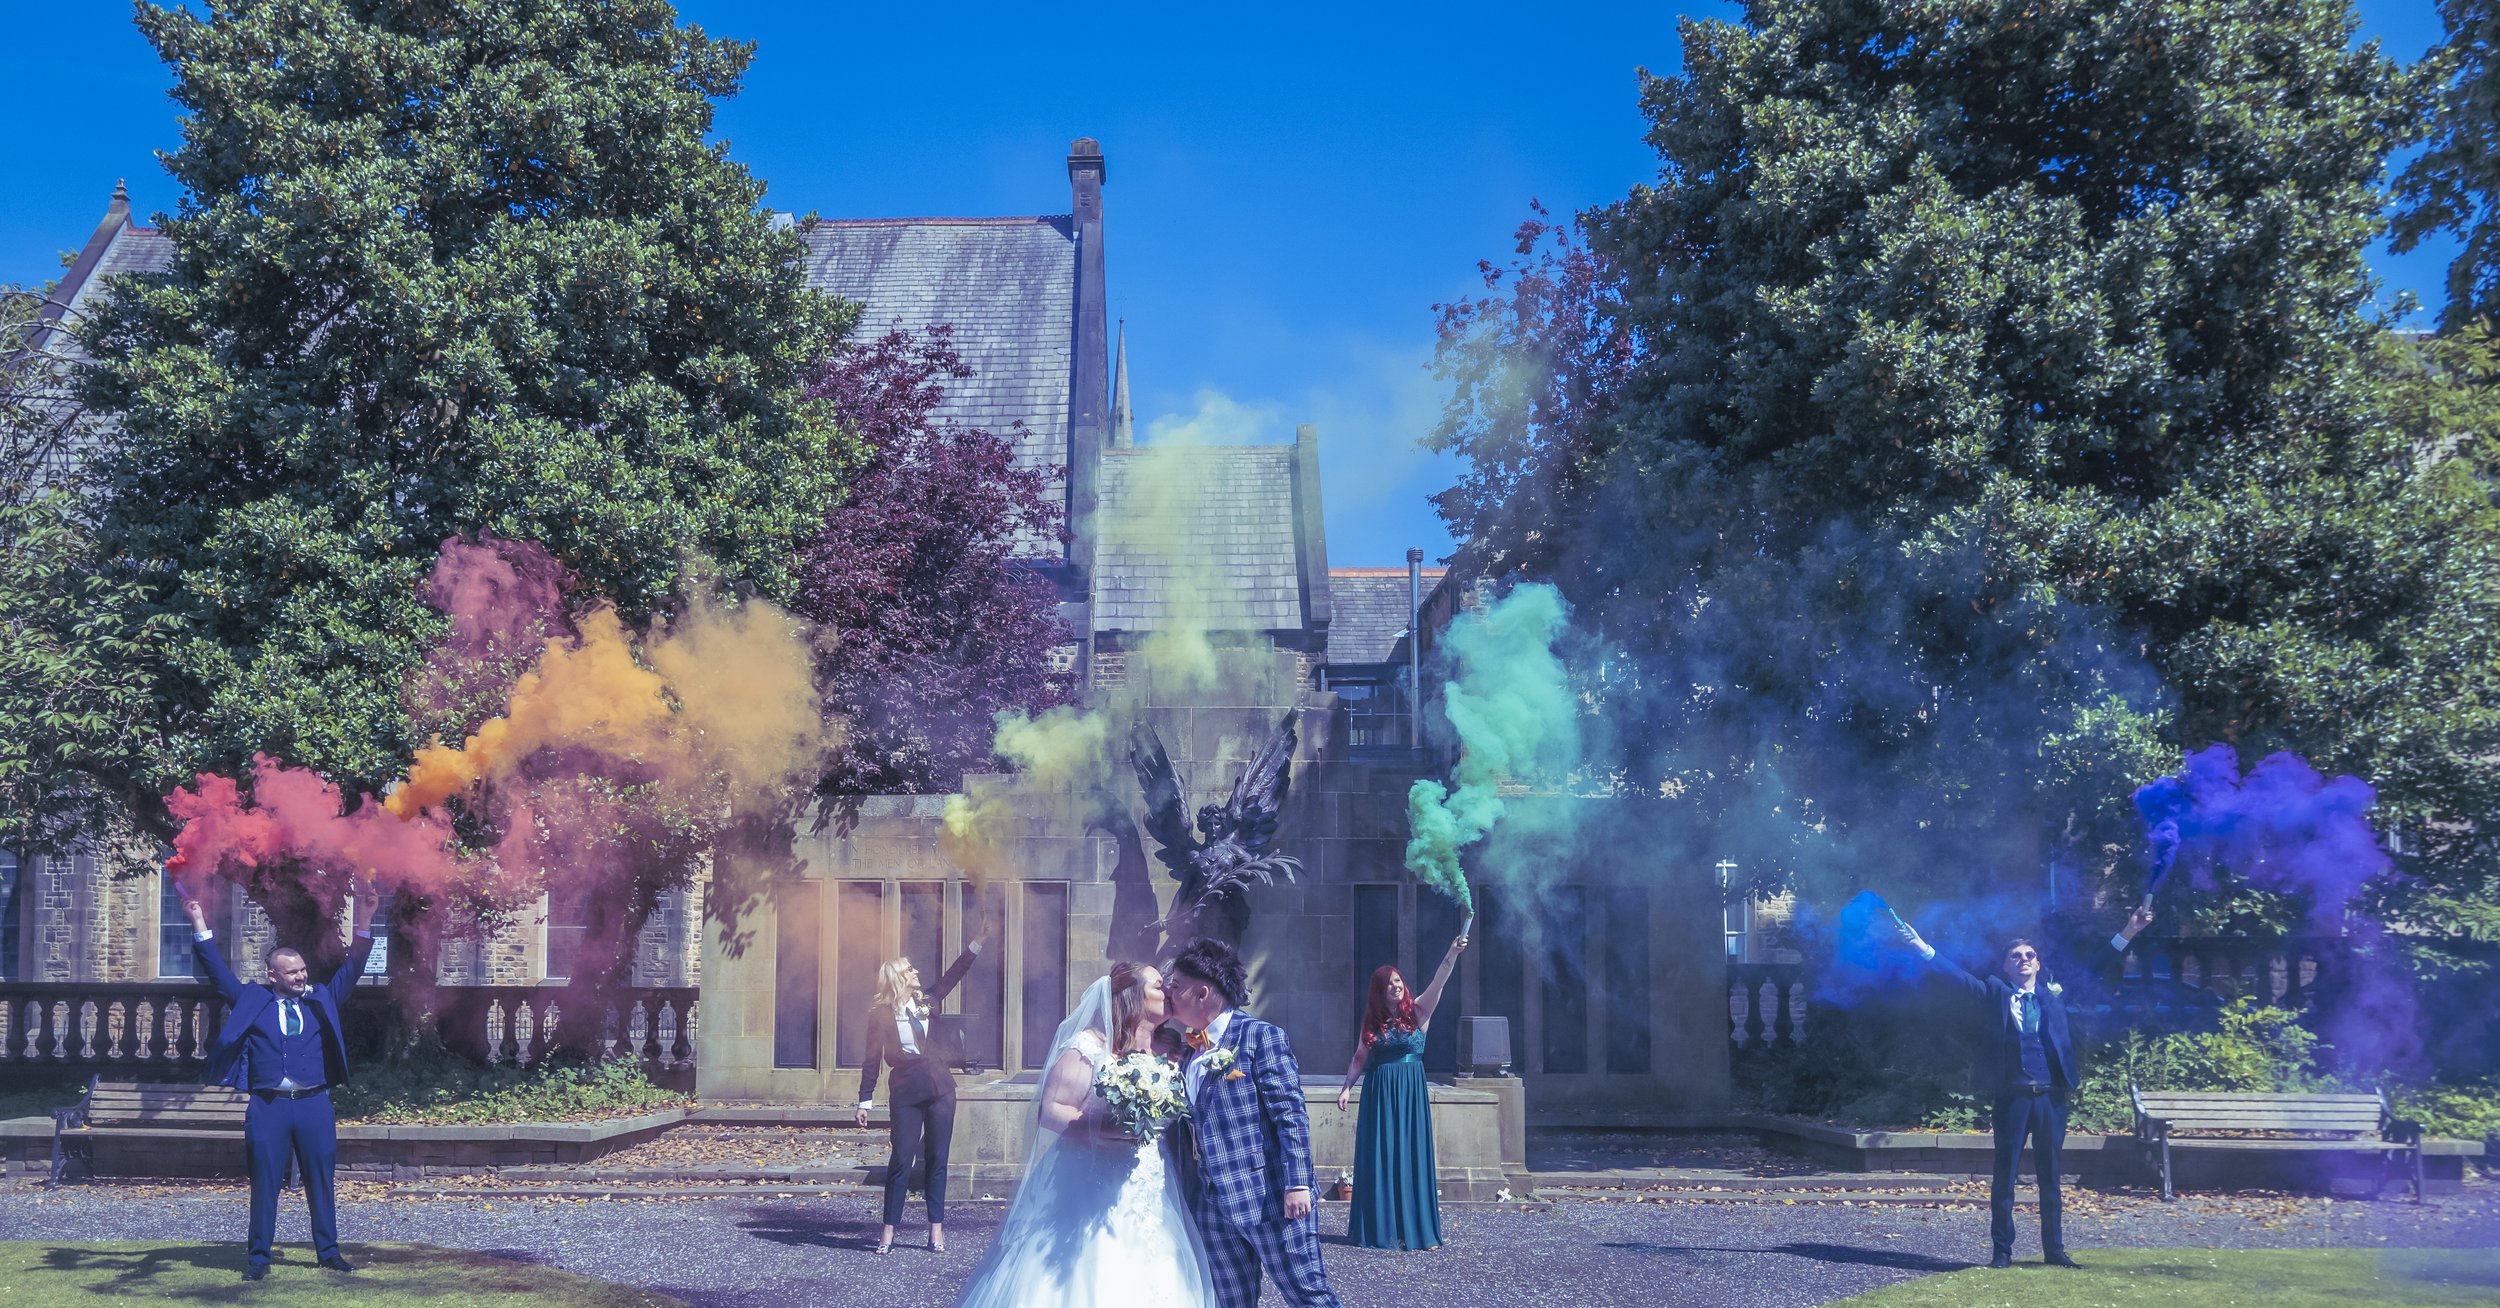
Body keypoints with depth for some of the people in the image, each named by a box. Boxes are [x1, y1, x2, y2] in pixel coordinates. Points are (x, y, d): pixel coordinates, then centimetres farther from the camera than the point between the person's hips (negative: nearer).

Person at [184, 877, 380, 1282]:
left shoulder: (322, 1000, 12)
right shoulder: (252, 1000, 9)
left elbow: (353, 965, 8)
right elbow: (217, 968, 8)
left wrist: (364, 916, -4)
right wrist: (199, 922, 1)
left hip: (314, 1104, 1)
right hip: (267, 1106, -1)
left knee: (321, 1179, 5)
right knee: (265, 1181, 1)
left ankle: (328, 1250, 14)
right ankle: (258, 1256, 10)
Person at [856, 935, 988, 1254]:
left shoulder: (924, 1004, 10)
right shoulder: (881, 1015, -3)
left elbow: (950, 978, 13)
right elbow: (872, 1060, -3)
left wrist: (975, 946, 4)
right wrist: (865, 1102, -6)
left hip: (940, 1089, 4)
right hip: (905, 1093, -4)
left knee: (936, 1160, 5)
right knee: (901, 1161, -3)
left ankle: (936, 1229, 10)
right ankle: (888, 1231, 4)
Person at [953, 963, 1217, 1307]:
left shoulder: (1164, 1052, 12)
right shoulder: (1089, 1047, -7)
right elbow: (1049, 1110, -13)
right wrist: (1107, 1128, -24)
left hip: (1149, 1199, 6)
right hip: (1093, 1191, -6)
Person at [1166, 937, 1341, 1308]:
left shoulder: (1260, 1036, -7)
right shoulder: (1189, 1051, 14)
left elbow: (1291, 1113, -12)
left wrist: (1297, 1183, -18)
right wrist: (1189, 1193, 15)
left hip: (1270, 1197, -7)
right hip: (1213, 1205, 7)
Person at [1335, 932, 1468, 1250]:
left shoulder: (1417, 1011, 0)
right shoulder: (1372, 1021, 7)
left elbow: (1438, 983, -15)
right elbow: (1359, 1058, 13)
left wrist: (1453, 954, -29)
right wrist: (1347, 1088, 1)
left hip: (1410, 1092, -2)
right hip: (1379, 1093, 2)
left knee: (1412, 1157, -1)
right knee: (1379, 1158, 3)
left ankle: (1417, 1229, 2)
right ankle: (1380, 1228, 8)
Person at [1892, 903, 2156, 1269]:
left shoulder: (2055, 993, 13)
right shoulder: (1995, 993, 6)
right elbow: (1958, 977, -2)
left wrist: (2127, 934, 8)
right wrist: (1925, 950, -14)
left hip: (2051, 1097, 2)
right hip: (2011, 1097, -2)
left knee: (2051, 1175, 8)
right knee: (2005, 1174, 1)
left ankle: (2054, 1249, 15)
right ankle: (2001, 1250, 6)